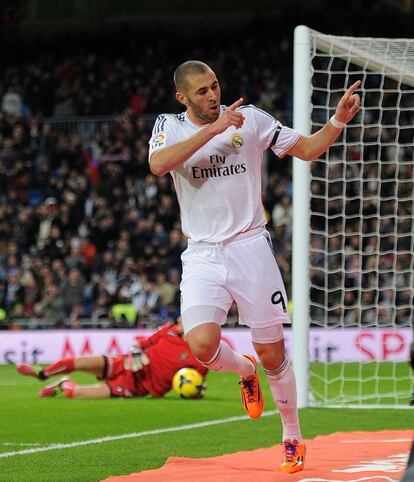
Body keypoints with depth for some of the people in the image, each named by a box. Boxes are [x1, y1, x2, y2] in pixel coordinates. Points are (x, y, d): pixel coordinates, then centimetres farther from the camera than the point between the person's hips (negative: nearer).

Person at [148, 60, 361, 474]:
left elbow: (308, 149, 6)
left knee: (271, 355, 1)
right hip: (202, 257, 0)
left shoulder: (251, 119, 1)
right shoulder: (170, 126, 2)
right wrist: (212, 129, -24)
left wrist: (339, 119, -12)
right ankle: (244, 370, 16)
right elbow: (158, 164, -20)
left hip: (250, 249, 0)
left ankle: (292, 437, 21)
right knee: (201, 345, -20)